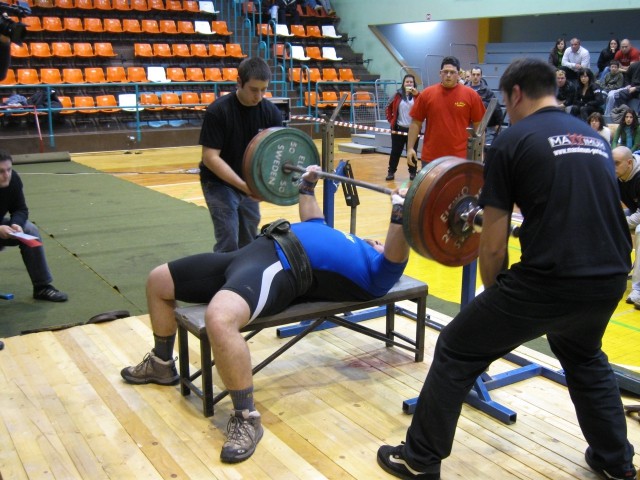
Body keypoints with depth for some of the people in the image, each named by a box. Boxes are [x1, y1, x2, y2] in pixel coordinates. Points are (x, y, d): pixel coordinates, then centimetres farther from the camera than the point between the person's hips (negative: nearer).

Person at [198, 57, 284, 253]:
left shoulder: (271, 112, -9)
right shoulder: (218, 111, -23)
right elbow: (210, 157, -25)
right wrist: (242, 185, -35)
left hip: (249, 183, 5)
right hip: (219, 183, -5)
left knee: (248, 241, 15)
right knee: (228, 242, -12)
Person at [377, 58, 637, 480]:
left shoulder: (513, 141, -1)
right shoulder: (596, 138, 19)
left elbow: (493, 246, -2)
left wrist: (495, 298, 16)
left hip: (548, 282, -7)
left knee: (457, 355, 12)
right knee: (584, 358, 37)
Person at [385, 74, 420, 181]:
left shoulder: (417, 95, -1)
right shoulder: (398, 95, 3)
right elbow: (389, 108, 11)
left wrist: (416, 94, -31)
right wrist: (391, 120, 3)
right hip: (399, 128, 1)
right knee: (395, 151, 7)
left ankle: (413, 172, 17)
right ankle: (391, 172, 14)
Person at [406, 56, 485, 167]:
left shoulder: (471, 95, -2)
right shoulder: (426, 94, 1)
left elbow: (478, 125, 2)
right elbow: (416, 123, 4)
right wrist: (410, 148, -1)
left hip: (460, 157, -1)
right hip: (430, 157, 1)